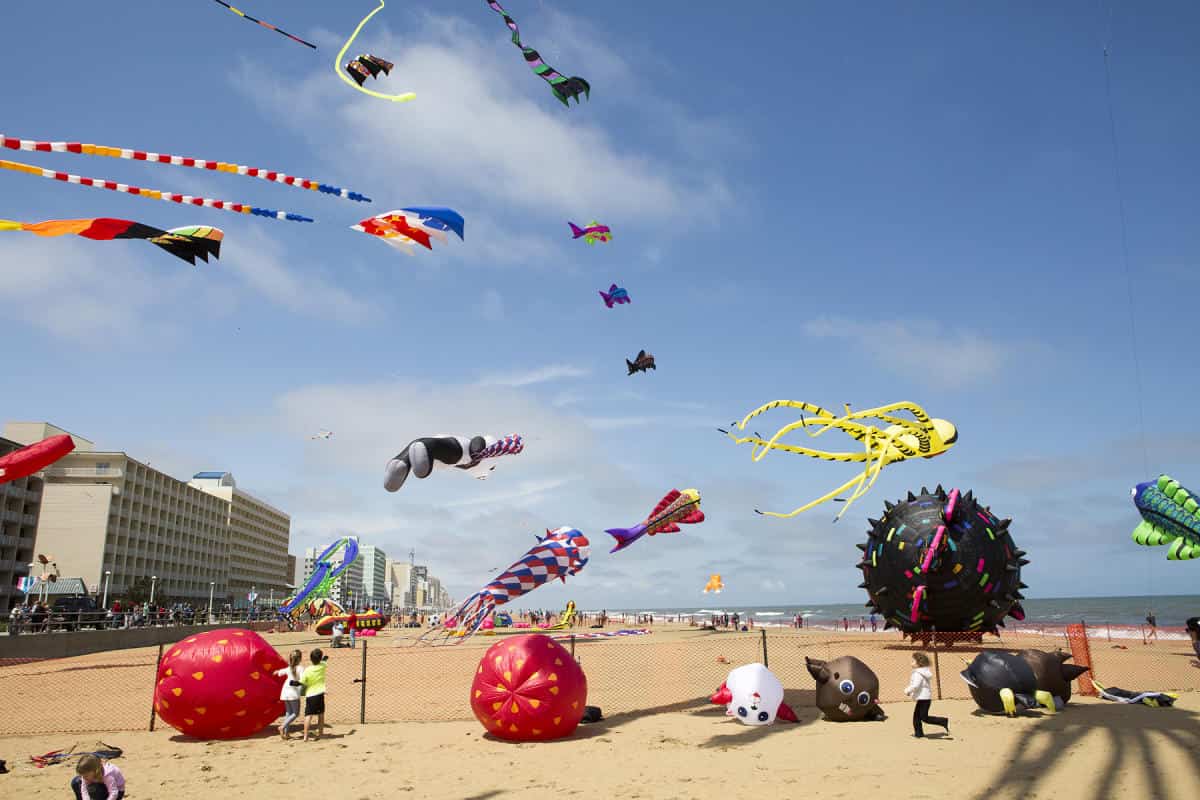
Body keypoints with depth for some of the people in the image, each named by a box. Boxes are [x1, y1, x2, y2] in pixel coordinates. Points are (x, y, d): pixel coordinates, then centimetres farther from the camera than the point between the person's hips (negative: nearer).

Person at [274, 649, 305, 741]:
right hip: (294, 692, -6)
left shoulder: (289, 668, 9)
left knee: (288, 712, 16)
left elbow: (282, 672, 31)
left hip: (285, 692, 7)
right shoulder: (300, 668, -10)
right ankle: (283, 727, -15)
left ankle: (286, 732, 10)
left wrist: (277, 672, 53)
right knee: (296, 713, 2)